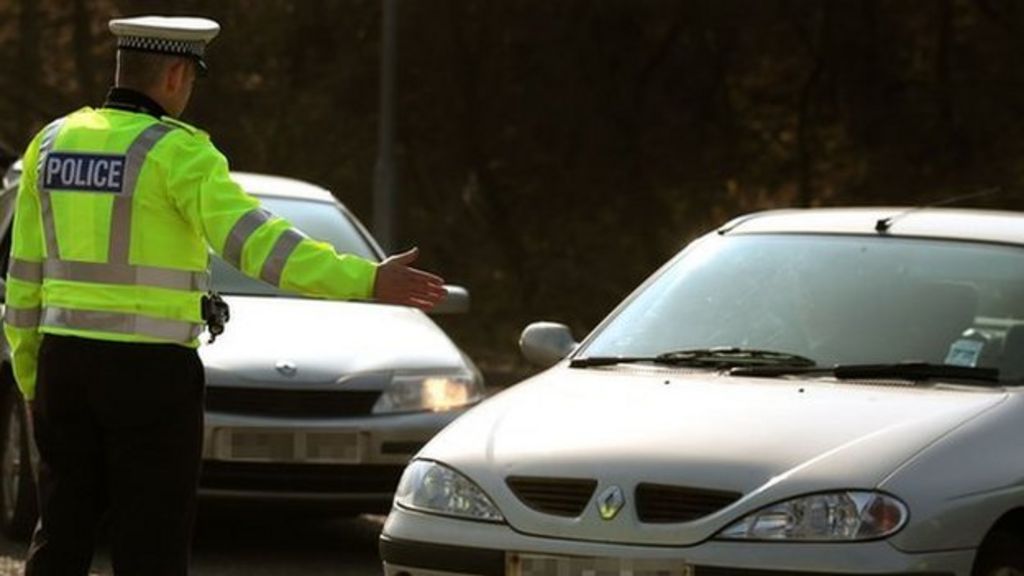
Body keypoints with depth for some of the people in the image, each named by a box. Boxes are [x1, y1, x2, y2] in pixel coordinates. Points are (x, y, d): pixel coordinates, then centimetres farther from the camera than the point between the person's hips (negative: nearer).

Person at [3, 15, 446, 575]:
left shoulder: (53, 143, 7)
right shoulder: (176, 152, -12)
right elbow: (257, 241, -25)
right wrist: (367, 281, -29)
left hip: (67, 362, 6)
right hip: (149, 373, -6)